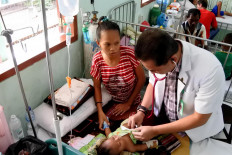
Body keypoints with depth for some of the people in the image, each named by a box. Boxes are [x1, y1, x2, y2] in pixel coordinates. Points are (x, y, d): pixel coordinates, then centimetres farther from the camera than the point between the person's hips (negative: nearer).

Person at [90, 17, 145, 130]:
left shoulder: (129, 54, -25)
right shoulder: (97, 60, -19)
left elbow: (141, 79, -13)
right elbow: (97, 87, -7)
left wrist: (128, 104, -10)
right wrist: (100, 112, -19)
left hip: (132, 102, -1)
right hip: (112, 102, 1)